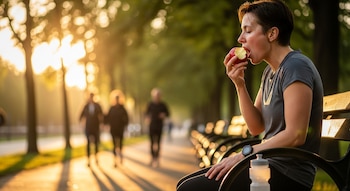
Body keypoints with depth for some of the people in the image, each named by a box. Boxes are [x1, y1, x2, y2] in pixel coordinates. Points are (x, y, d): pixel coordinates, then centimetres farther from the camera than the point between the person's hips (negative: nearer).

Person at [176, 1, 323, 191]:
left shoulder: (296, 66, -16)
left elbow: (295, 135, -22)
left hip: (288, 175, -9)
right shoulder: (270, 71, 14)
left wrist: (243, 154, -17)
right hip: (269, 164, 10)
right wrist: (239, 84, 0)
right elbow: (256, 127, 12)